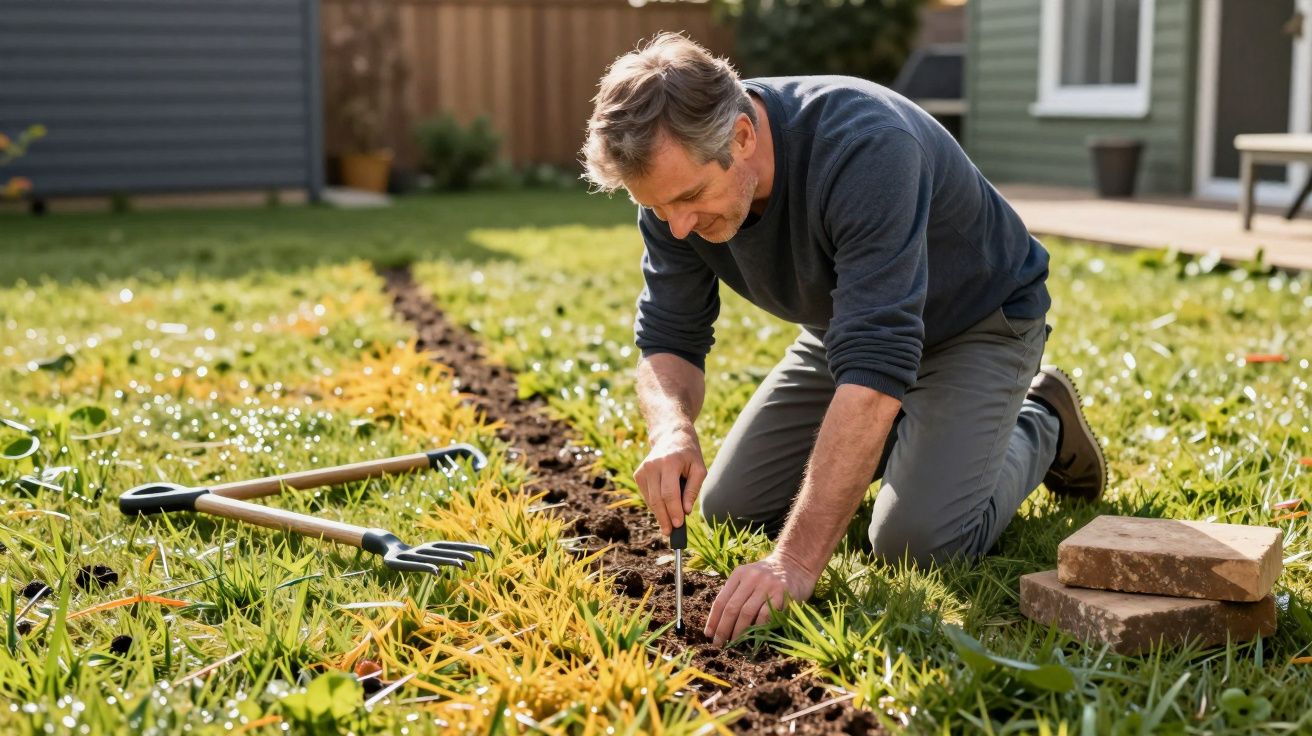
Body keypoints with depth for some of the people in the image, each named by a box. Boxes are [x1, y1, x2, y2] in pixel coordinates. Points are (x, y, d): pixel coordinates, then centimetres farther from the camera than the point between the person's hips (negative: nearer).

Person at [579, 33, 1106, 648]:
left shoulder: (865, 148, -41)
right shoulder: (677, 174, -21)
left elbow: (875, 365, -45)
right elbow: (669, 338, -12)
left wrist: (797, 562, -48)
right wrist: (672, 431, -36)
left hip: (976, 320, -6)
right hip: (843, 324, 6)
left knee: (921, 539, -23)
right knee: (730, 508, 0)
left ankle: (1038, 427, 7)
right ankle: (895, 435, 23)